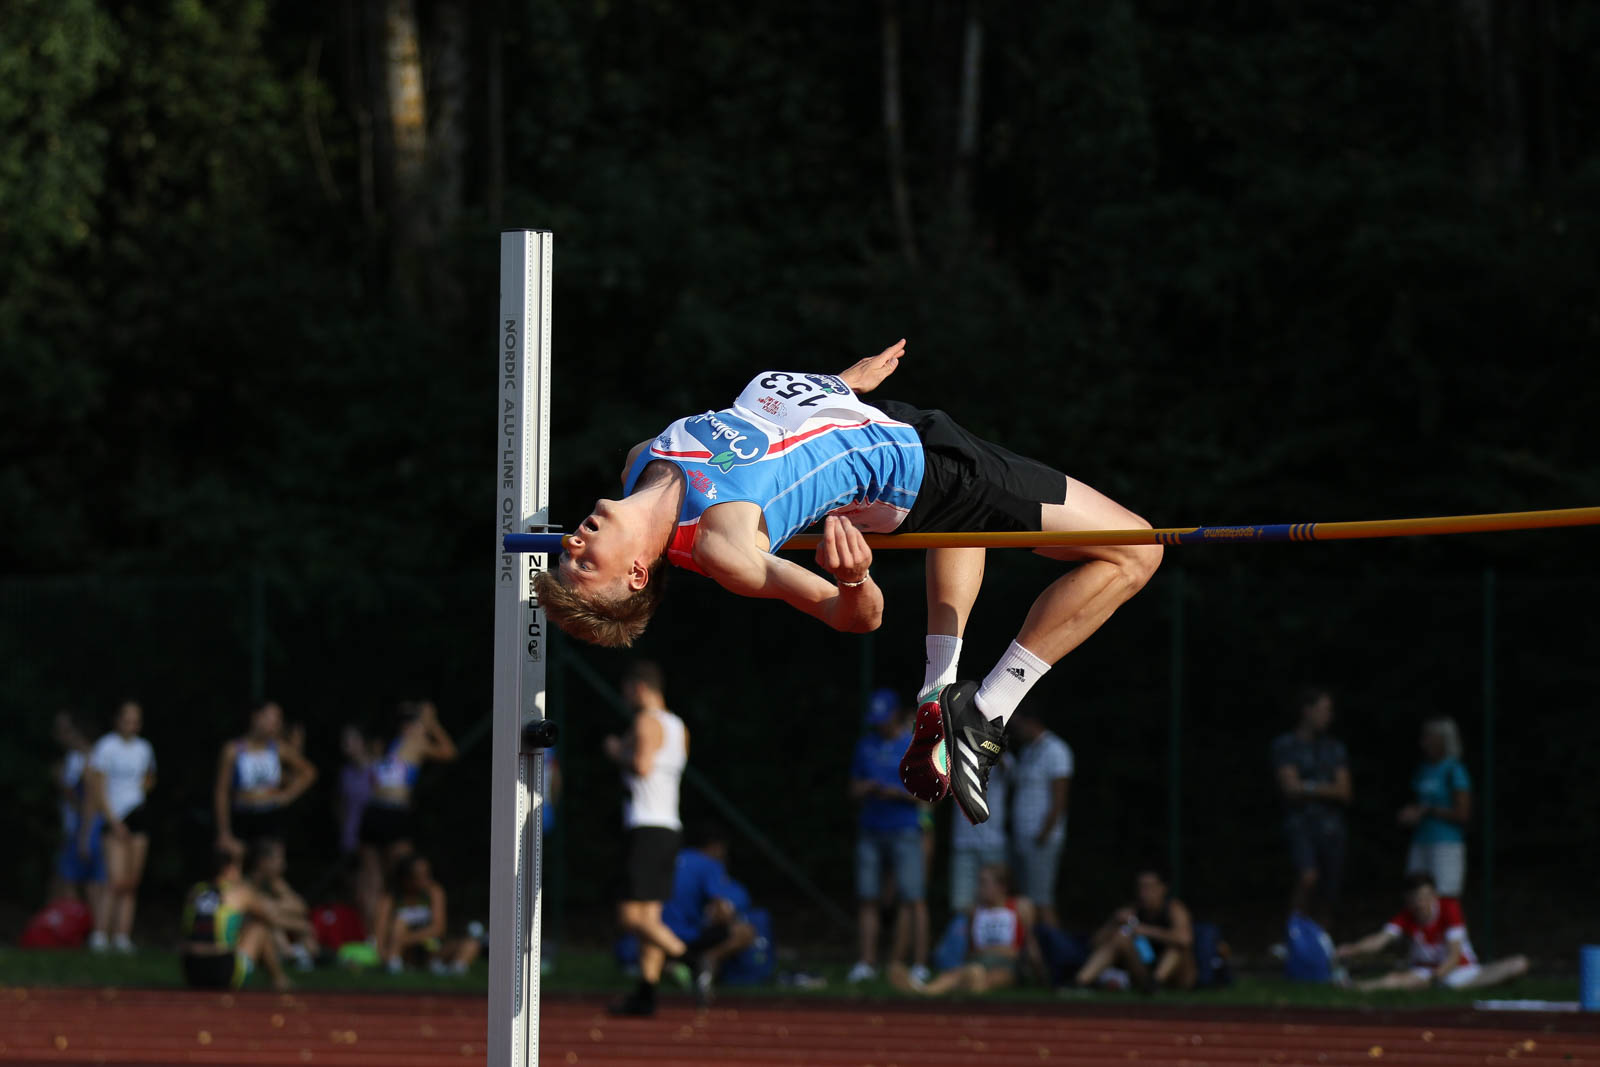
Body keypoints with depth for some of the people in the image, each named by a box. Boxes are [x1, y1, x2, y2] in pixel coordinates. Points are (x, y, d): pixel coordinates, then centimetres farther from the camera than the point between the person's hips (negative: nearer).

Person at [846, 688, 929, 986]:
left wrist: (897, 793, -16)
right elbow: (854, 790, 18)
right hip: (870, 832, 5)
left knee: (912, 899, -9)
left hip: (905, 830, -5)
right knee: (867, 897, 2)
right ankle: (866, 963, 4)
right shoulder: (866, 746, 15)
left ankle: (919, 964, -10)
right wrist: (865, 789, -5)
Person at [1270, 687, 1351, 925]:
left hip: (1331, 827, 5)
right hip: (1300, 824, -5)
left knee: (1328, 897, 4)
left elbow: (1344, 794, 5)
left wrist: (1311, 788, -8)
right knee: (1308, 878, -27)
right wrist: (1327, 789, -2)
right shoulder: (1285, 746, 2)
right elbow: (1290, 788, -9)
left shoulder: (1335, 748, 14)